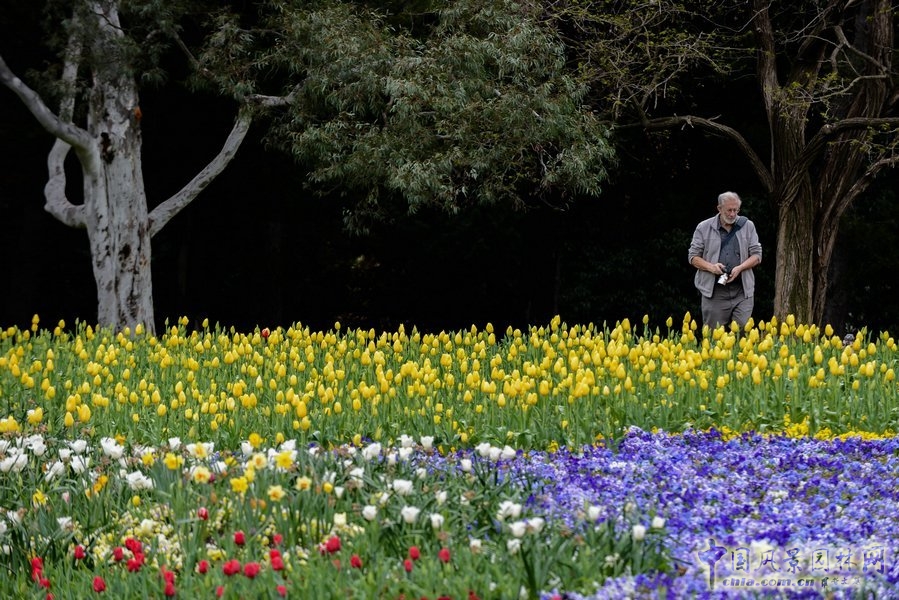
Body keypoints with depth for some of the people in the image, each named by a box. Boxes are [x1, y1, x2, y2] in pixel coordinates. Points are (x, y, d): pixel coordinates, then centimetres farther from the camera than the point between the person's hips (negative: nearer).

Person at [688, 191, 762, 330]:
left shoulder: (748, 226, 10)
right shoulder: (704, 228, 7)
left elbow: (756, 255, 9)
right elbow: (693, 257, 7)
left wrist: (740, 268, -11)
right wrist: (710, 267, -13)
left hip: (742, 292, 1)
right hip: (714, 292, -1)